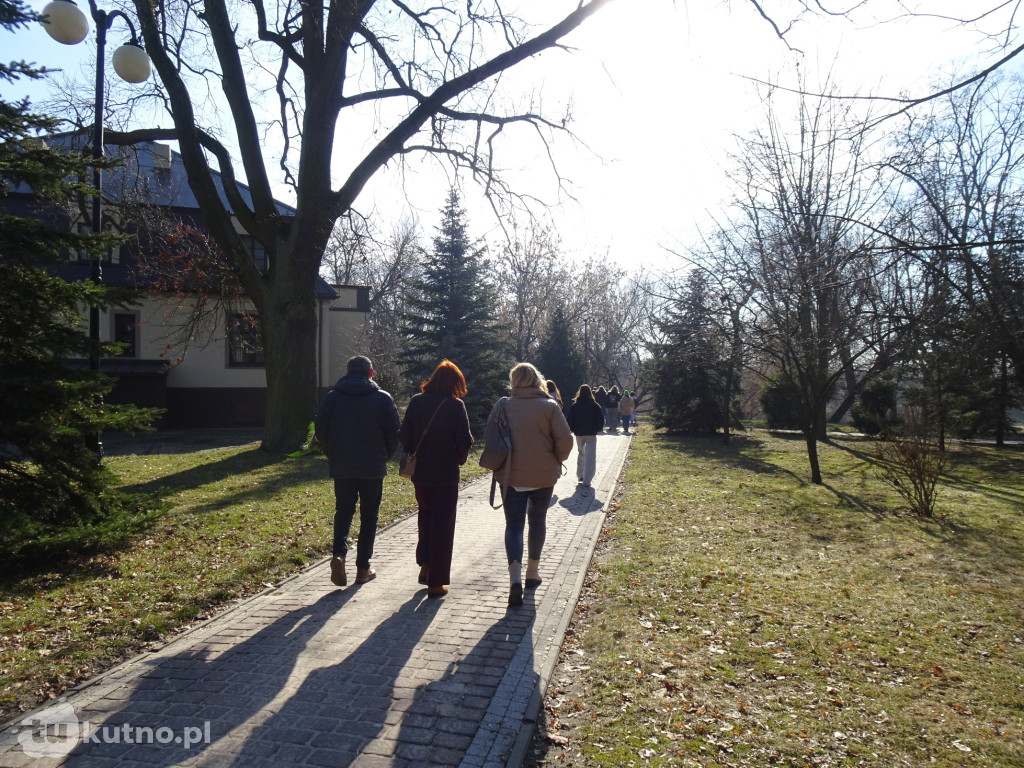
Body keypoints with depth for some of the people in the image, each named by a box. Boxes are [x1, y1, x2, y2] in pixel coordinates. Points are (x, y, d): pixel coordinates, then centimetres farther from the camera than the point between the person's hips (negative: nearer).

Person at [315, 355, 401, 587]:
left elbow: (320, 432, 0)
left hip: (342, 467, 1)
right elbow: (395, 433, -4)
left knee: (343, 511, 16)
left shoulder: (332, 397, 0)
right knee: (369, 516, 10)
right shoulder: (383, 398, -4)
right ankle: (363, 568, 13)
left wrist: (334, 454, 14)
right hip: (373, 468, -1)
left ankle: (339, 553, -6)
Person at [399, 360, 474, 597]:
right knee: (442, 525, 5)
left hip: (420, 473, 4)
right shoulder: (455, 405, -11)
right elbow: (465, 440, -13)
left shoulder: (416, 402, -2)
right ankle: (436, 582, 9)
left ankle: (425, 565, 28)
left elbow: (404, 435, -2)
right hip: (446, 474, -3)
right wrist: (459, 459, 5)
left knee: (425, 518, 25)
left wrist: (415, 455, 11)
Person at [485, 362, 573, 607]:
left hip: (511, 476, 0)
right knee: (537, 522, 19)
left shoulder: (502, 406, -5)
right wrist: (556, 462, 6)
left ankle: (515, 578, -13)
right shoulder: (550, 406, -8)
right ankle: (532, 572, 31)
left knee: (513, 525, 5)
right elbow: (565, 440, -11)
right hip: (544, 476, 0)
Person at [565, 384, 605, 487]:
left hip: (579, 433, 2)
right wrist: (597, 429, 9)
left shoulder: (574, 406, -4)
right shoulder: (594, 405, -6)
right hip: (591, 434, -2)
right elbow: (600, 420, -5)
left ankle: (580, 475, 27)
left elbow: (570, 420, -3)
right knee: (590, 457, -1)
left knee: (580, 453, 23)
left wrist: (573, 429, 10)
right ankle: (587, 481, -7)